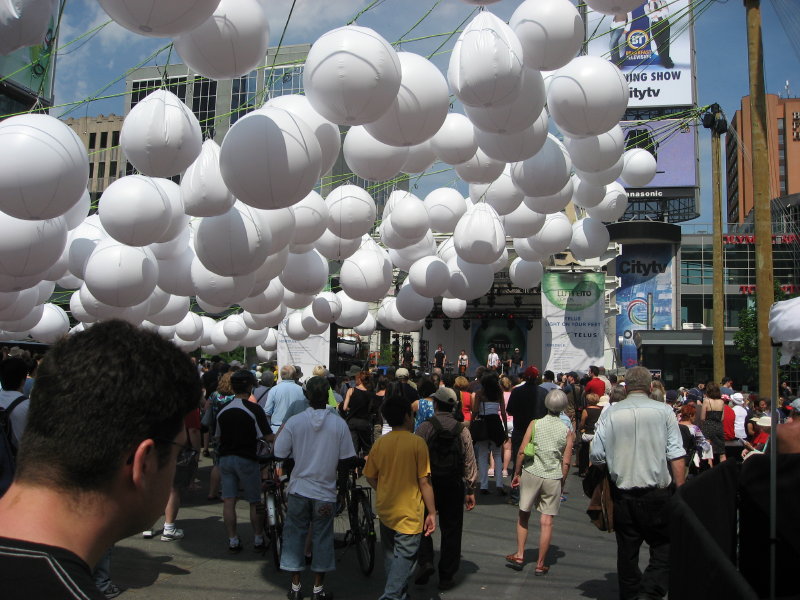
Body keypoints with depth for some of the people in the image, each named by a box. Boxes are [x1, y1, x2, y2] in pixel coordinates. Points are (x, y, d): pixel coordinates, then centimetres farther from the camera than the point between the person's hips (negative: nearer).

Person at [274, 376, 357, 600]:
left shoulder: (294, 422, -10)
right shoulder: (339, 424, -10)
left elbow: (279, 455, -5)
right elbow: (348, 460, -6)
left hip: (299, 489, 1)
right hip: (325, 491, 0)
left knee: (295, 535, 14)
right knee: (322, 538, 11)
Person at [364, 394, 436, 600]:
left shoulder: (380, 442, -2)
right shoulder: (417, 442, -13)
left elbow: (370, 477, 5)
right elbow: (424, 482, -13)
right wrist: (432, 512, -5)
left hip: (384, 510, 5)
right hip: (409, 513, -5)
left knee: (390, 555, 20)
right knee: (405, 556, 3)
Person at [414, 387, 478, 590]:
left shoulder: (424, 428, -10)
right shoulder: (462, 430, -3)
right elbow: (470, 463, -1)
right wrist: (471, 490, 8)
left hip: (428, 483, -2)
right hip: (454, 486, 2)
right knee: (451, 530, 11)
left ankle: (425, 562, -4)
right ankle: (446, 577, 18)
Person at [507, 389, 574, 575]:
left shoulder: (535, 424, -4)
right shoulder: (567, 431, -2)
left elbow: (522, 451, -5)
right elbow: (566, 462, -2)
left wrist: (517, 473, 6)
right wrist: (562, 482, 11)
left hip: (531, 474, 0)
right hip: (553, 478, 0)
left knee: (523, 514, 16)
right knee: (546, 520, 5)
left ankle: (519, 555, 18)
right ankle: (540, 564, 11)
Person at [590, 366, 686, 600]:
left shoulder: (610, 413, -1)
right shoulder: (663, 411, -4)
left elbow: (596, 455, -1)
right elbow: (676, 456, -7)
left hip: (622, 494, 2)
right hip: (657, 494, -2)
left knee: (626, 550, 14)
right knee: (664, 548, 9)